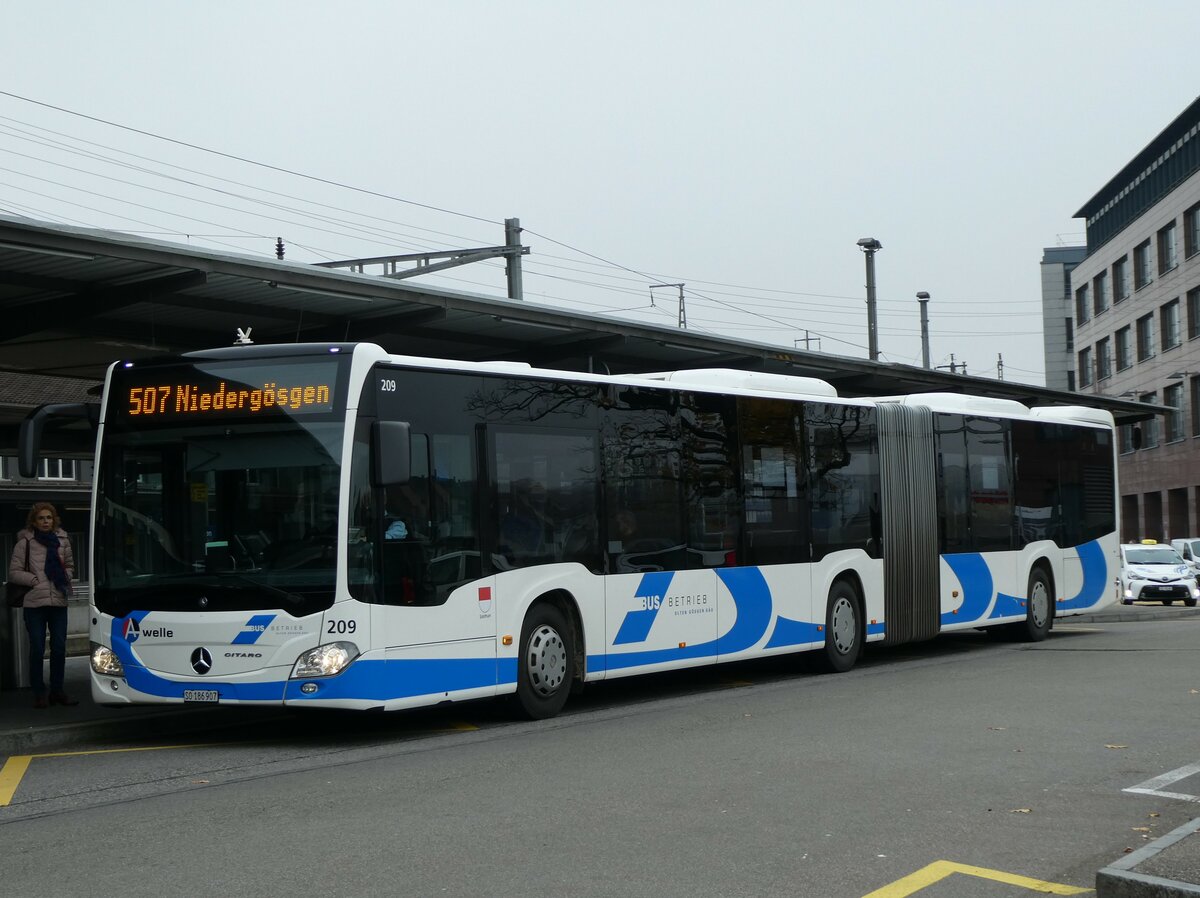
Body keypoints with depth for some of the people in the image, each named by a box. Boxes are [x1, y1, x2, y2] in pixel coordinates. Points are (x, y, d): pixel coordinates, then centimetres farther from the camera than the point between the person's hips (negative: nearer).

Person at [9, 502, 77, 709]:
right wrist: (35, 580, -10)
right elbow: (14, 572, -1)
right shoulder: (25, 543, -2)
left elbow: (70, 566, 21)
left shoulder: (62, 540, 9)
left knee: (59, 648, 5)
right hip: (34, 603, -3)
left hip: (58, 601, 3)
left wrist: (65, 577, 3)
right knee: (37, 649, 0)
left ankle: (57, 690, 15)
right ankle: (39, 693, 8)